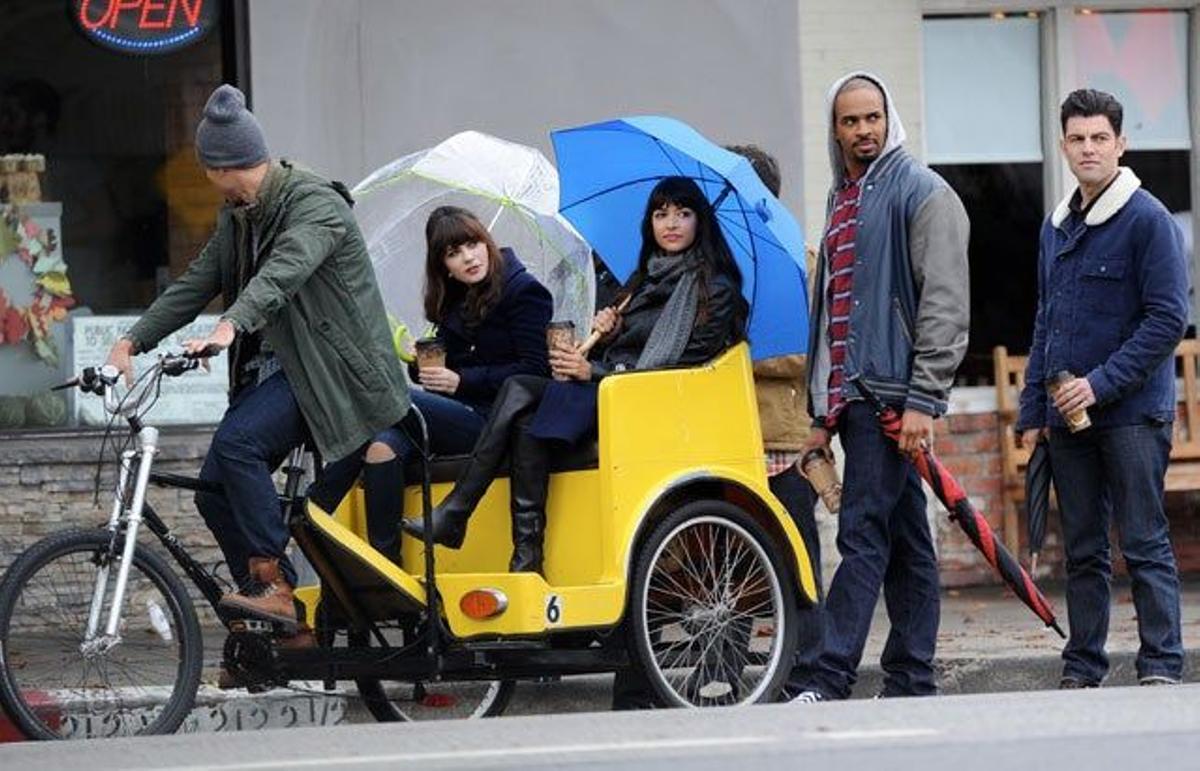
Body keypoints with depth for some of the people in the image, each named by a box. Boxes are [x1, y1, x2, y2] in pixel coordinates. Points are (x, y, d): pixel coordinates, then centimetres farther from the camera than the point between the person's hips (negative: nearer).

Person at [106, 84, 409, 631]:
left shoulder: (316, 205, -14)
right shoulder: (237, 217, 15)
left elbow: (284, 271, -31)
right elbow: (196, 283, 12)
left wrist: (229, 328, -48)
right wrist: (132, 341, -1)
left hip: (324, 369, -9)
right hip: (270, 368, 9)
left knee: (236, 443, -29)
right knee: (214, 491, -2)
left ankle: (274, 587, -24)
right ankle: (267, 615, 5)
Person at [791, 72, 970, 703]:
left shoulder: (920, 192, -6)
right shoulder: (840, 201, 20)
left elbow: (944, 302, -13)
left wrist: (924, 401, -18)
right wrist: (821, 411, 21)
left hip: (891, 391, -8)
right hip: (850, 397, 8)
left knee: (864, 534, -12)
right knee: (904, 539, 10)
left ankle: (831, 680, -16)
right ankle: (912, 680, 10)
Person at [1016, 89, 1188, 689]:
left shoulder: (1147, 220, -8)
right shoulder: (1056, 227, 14)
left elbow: (1167, 319, -13)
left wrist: (1101, 382, -17)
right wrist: (1033, 409, 13)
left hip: (1133, 412, -7)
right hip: (1068, 416, 7)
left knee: (1145, 543, -5)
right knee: (1082, 549, 10)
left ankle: (1161, 667, -2)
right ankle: (1082, 667, 14)